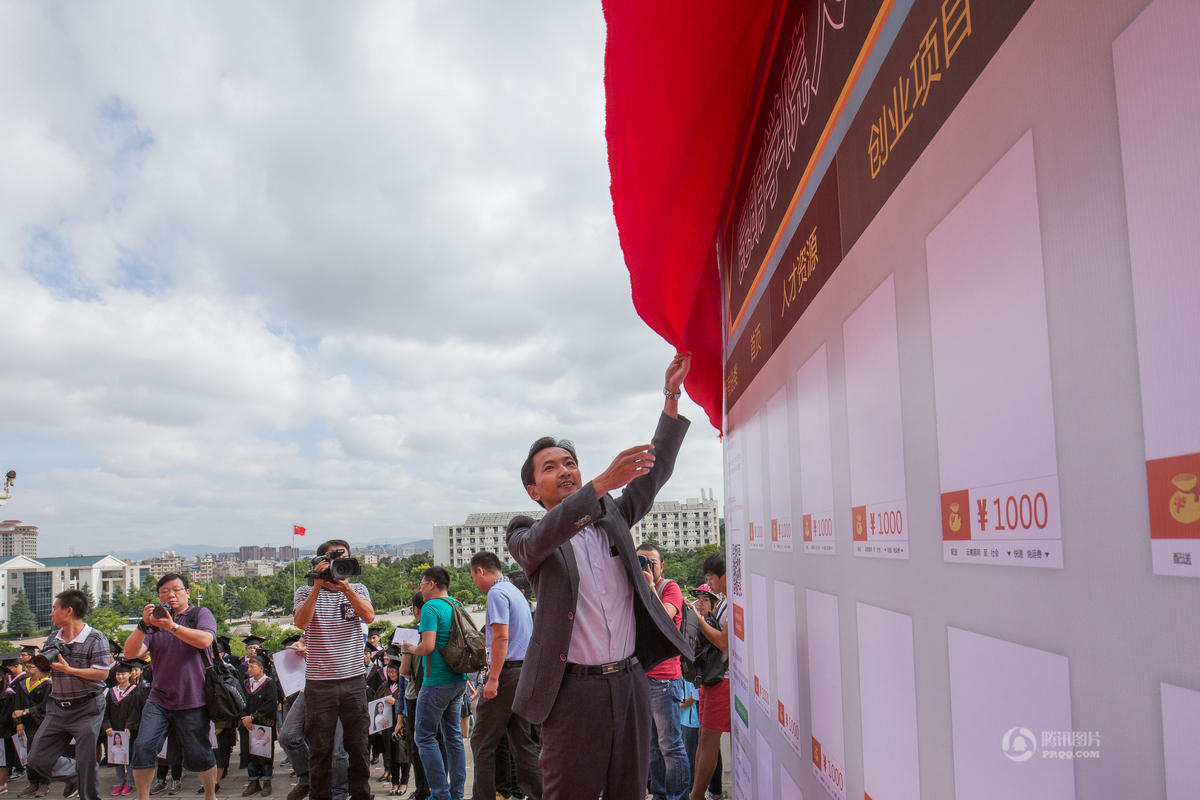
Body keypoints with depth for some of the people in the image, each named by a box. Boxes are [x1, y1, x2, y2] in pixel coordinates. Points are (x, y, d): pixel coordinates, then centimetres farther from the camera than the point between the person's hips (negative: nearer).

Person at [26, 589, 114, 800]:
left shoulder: (95, 638, -13)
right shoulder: (52, 639, 9)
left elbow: (102, 672, -18)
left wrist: (69, 669, -22)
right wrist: (41, 662, -4)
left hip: (87, 709, -7)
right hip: (57, 709, 7)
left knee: (86, 764, 0)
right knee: (38, 758, 8)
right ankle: (73, 776, 31)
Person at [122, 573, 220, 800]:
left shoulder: (201, 615, 1)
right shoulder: (155, 619, 8)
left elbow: (204, 640, -19)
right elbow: (131, 653, -3)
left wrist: (172, 627, -29)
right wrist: (144, 625, -18)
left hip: (193, 701, -3)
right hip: (158, 700, 3)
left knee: (198, 755, 7)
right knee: (143, 747, -11)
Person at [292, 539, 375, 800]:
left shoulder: (358, 590, 8)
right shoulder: (306, 592, 3)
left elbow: (369, 616, -11)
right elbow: (301, 622, -16)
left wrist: (345, 587, -22)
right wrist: (318, 585, -22)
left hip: (354, 680, 2)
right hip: (319, 682, -1)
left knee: (359, 746, 8)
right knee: (320, 749, 6)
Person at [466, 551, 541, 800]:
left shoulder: (496, 593, -9)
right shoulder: (515, 591, 20)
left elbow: (501, 637, -19)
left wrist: (493, 679, -20)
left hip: (507, 671, -9)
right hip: (526, 671, 9)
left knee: (483, 742, -1)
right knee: (523, 740, 10)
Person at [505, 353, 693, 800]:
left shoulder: (611, 517, 13)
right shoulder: (526, 537, 1)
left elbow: (656, 470, 4)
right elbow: (543, 538, -22)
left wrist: (672, 395, -6)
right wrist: (603, 482, -35)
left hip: (630, 682, 4)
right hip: (573, 688, -4)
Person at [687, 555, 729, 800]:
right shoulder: (725, 603, 16)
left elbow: (723, 642, -20)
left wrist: (698, 619, -12)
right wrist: (701, 616, 9)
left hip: (723, 678, -10)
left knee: (709, 738, -4)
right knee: (704, 736, 12)